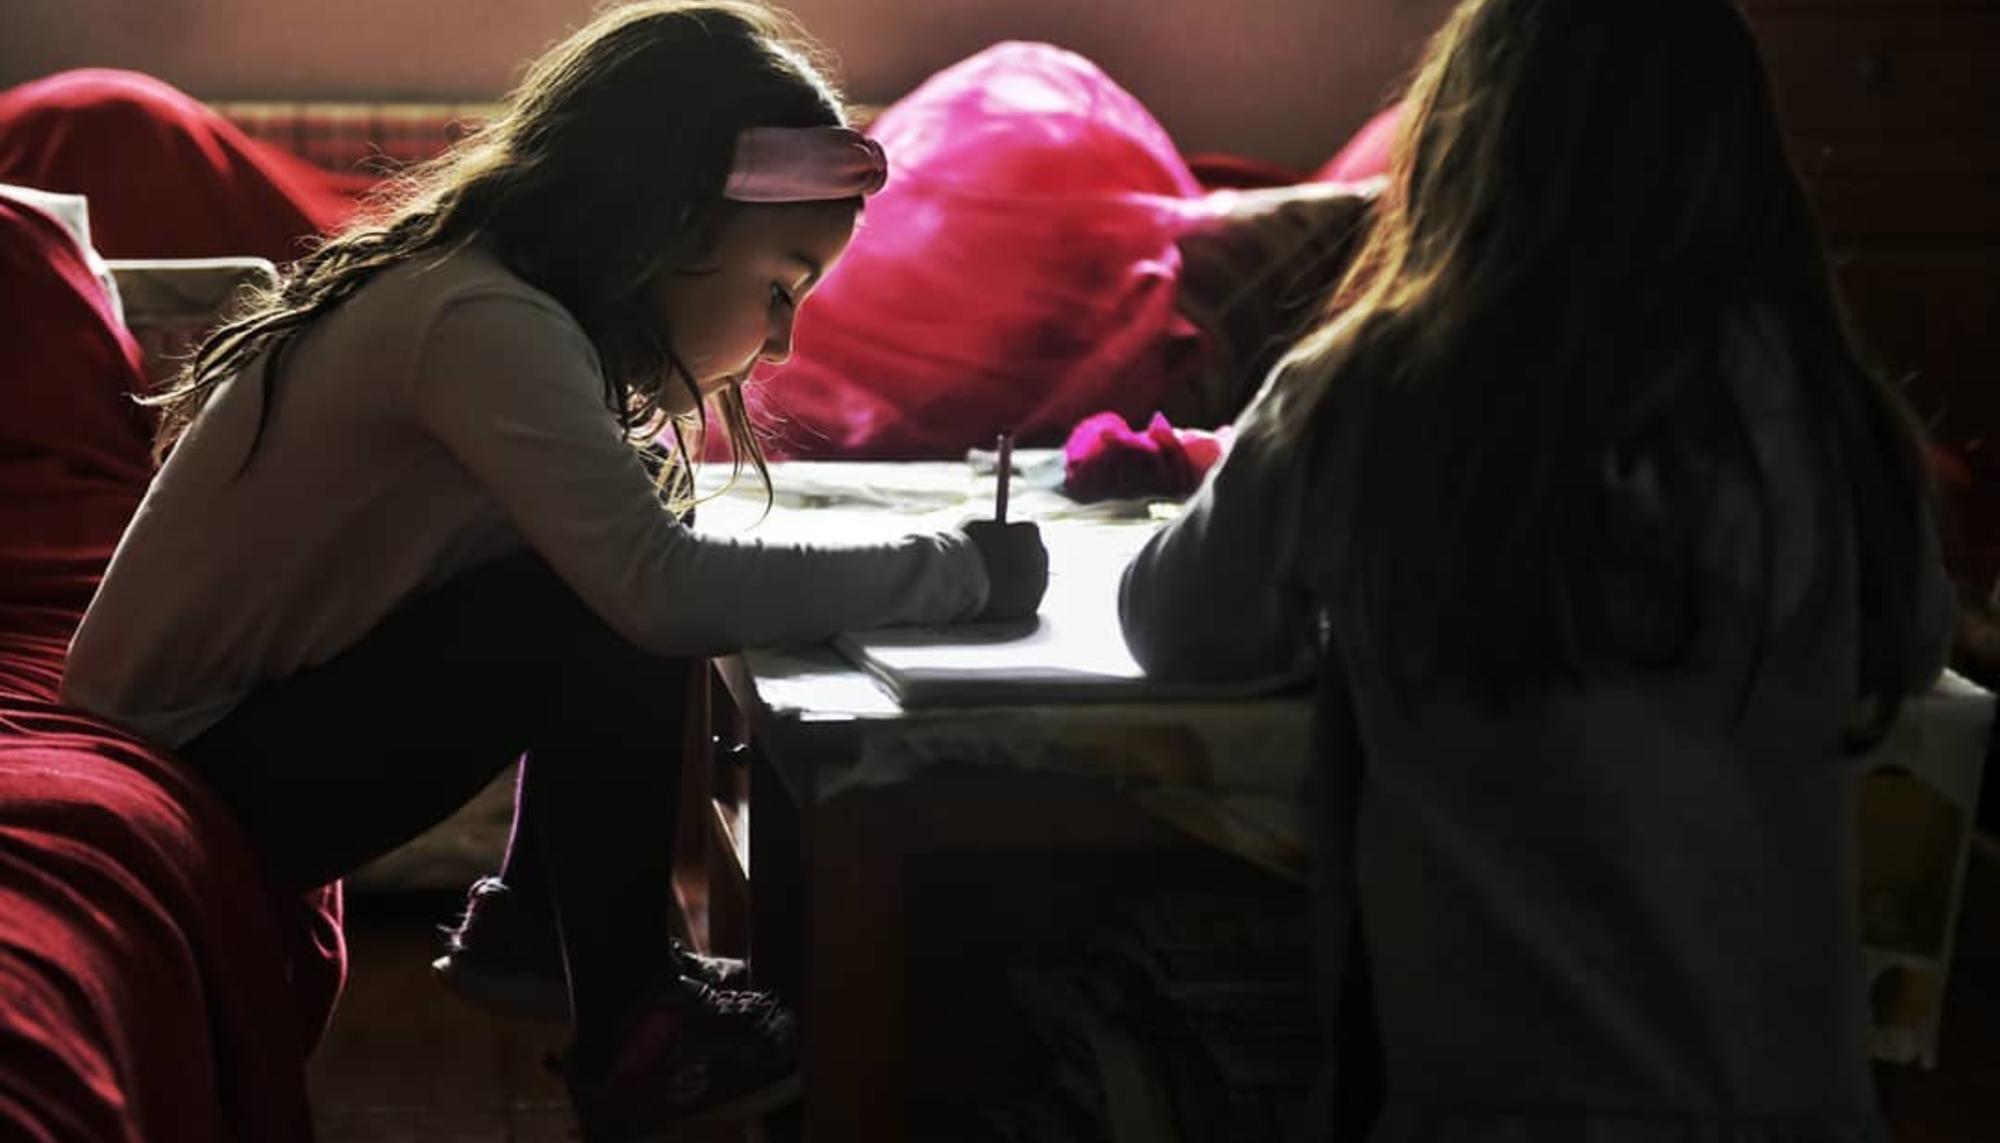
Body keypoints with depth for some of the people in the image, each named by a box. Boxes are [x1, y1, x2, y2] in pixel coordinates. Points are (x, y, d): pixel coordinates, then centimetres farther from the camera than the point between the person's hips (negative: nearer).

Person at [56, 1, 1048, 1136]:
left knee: (613, 602, 0)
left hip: (261, 701, 9)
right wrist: (962, 570, -25)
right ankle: (629, 1032, -7)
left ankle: (537, 916, 17)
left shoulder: (470, 282, 2)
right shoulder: (483, 320, -26)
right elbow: (660, 587, -36)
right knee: (615, 624, -21)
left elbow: (632, 553, 4)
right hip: (205, 770, -9)